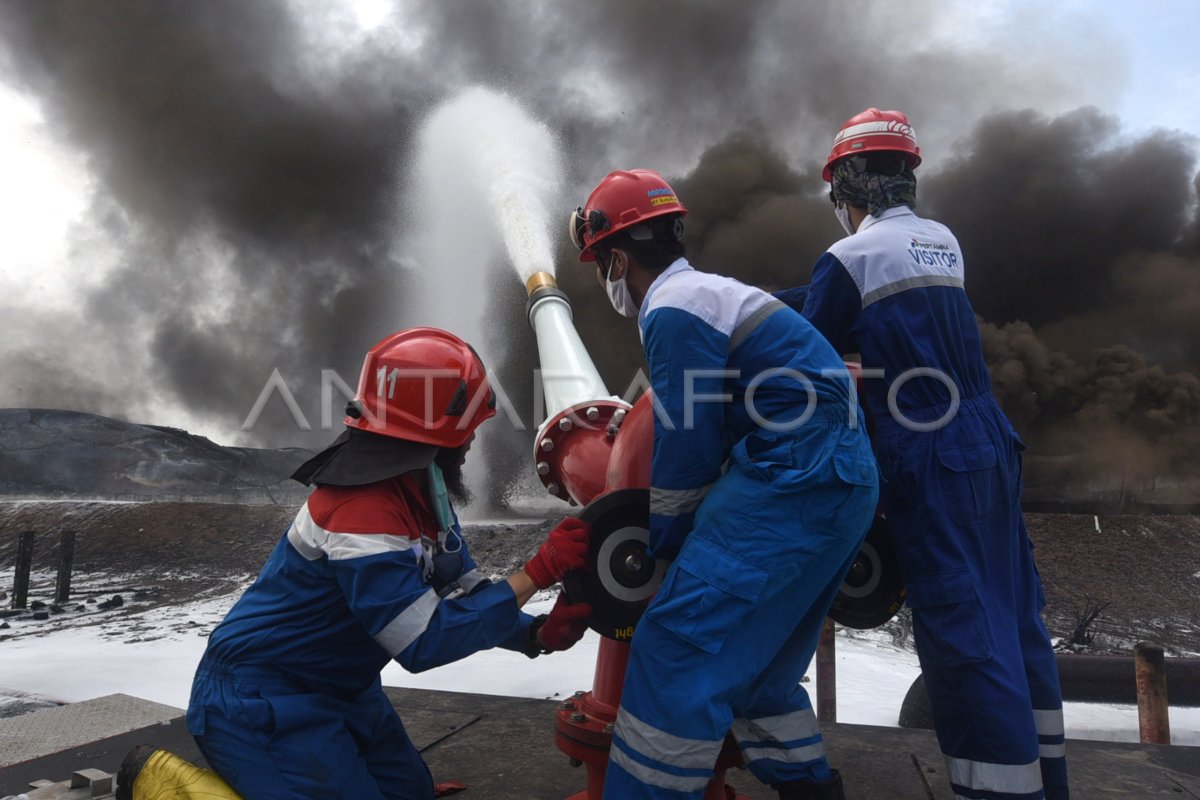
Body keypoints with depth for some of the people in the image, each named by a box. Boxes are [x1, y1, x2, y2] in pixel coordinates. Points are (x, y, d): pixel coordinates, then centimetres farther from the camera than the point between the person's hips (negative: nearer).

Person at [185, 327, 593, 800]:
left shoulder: (420, 492, -2)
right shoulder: (362, 514, -32)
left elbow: (464, 596, 0)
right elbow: (426, 640, -29)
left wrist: (537, 634, -18)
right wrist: (539, 570, -30)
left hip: (336, 690, 9)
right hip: (261, 702, -9)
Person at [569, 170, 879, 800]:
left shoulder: (673, 311, -11)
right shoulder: (710, 292, 19)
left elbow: (686, 452, -11)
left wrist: (658, 546, 4)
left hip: (793, 485, -10)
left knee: (677, 648, -9)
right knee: (757, 660, 19)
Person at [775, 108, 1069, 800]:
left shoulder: (851, 257, -9)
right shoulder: (944, 242, 13)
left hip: (931, 461, -8)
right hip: (994, 446, 8)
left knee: (964, 633, -4)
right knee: (1015, 616, 15)